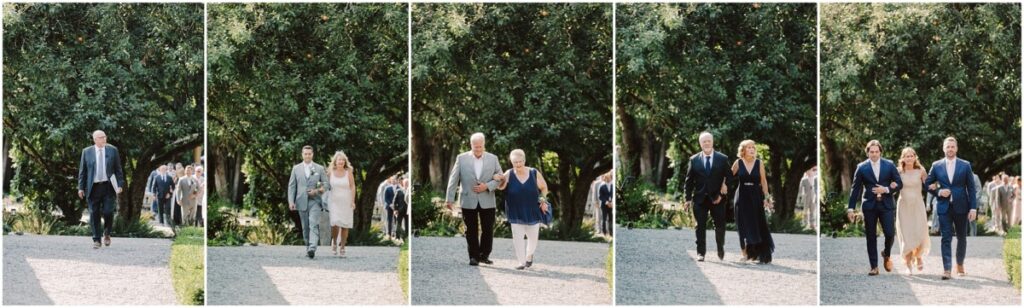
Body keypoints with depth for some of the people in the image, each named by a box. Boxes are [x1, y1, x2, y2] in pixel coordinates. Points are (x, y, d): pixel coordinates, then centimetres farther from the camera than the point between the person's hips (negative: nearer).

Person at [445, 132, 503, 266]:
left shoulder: (493, 159, 4)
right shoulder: (461, 158, 0)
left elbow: (500, 178, 6)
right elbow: (453, 179, 0)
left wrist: (487, 186, -11)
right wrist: (449, 199, -4)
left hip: (487, 201, 1)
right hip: (468, 201, -1)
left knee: (488, 230, 2)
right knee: (471, 231, 4)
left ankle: (484, 255, 16)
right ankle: (473, 256, 12)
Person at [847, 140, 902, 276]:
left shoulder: (889, 165, 3)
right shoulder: (861, 167, 1)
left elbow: (899, 183, 4)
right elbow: (856, 189, 2)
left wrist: (886, 189, -13)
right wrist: (851, 208, -2)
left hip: (886, 204, 0)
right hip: (869, 206, 0)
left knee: (890, 233, -7)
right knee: (871, 237, 2)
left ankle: (886, 255, 25)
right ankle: (874, 266, 9)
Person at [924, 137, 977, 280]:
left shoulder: (965, 165, 2)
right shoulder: (936, 165, 4)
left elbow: (971, 188, 1)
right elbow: (927, 184, 10)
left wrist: (973, 208, -5)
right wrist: (938, 192, -8)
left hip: (961, 207, 1)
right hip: (944, 207, -1)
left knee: (962, 237, 12)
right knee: (946, 238, -8)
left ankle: (960, 265, 30)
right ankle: (947, 270, -13)